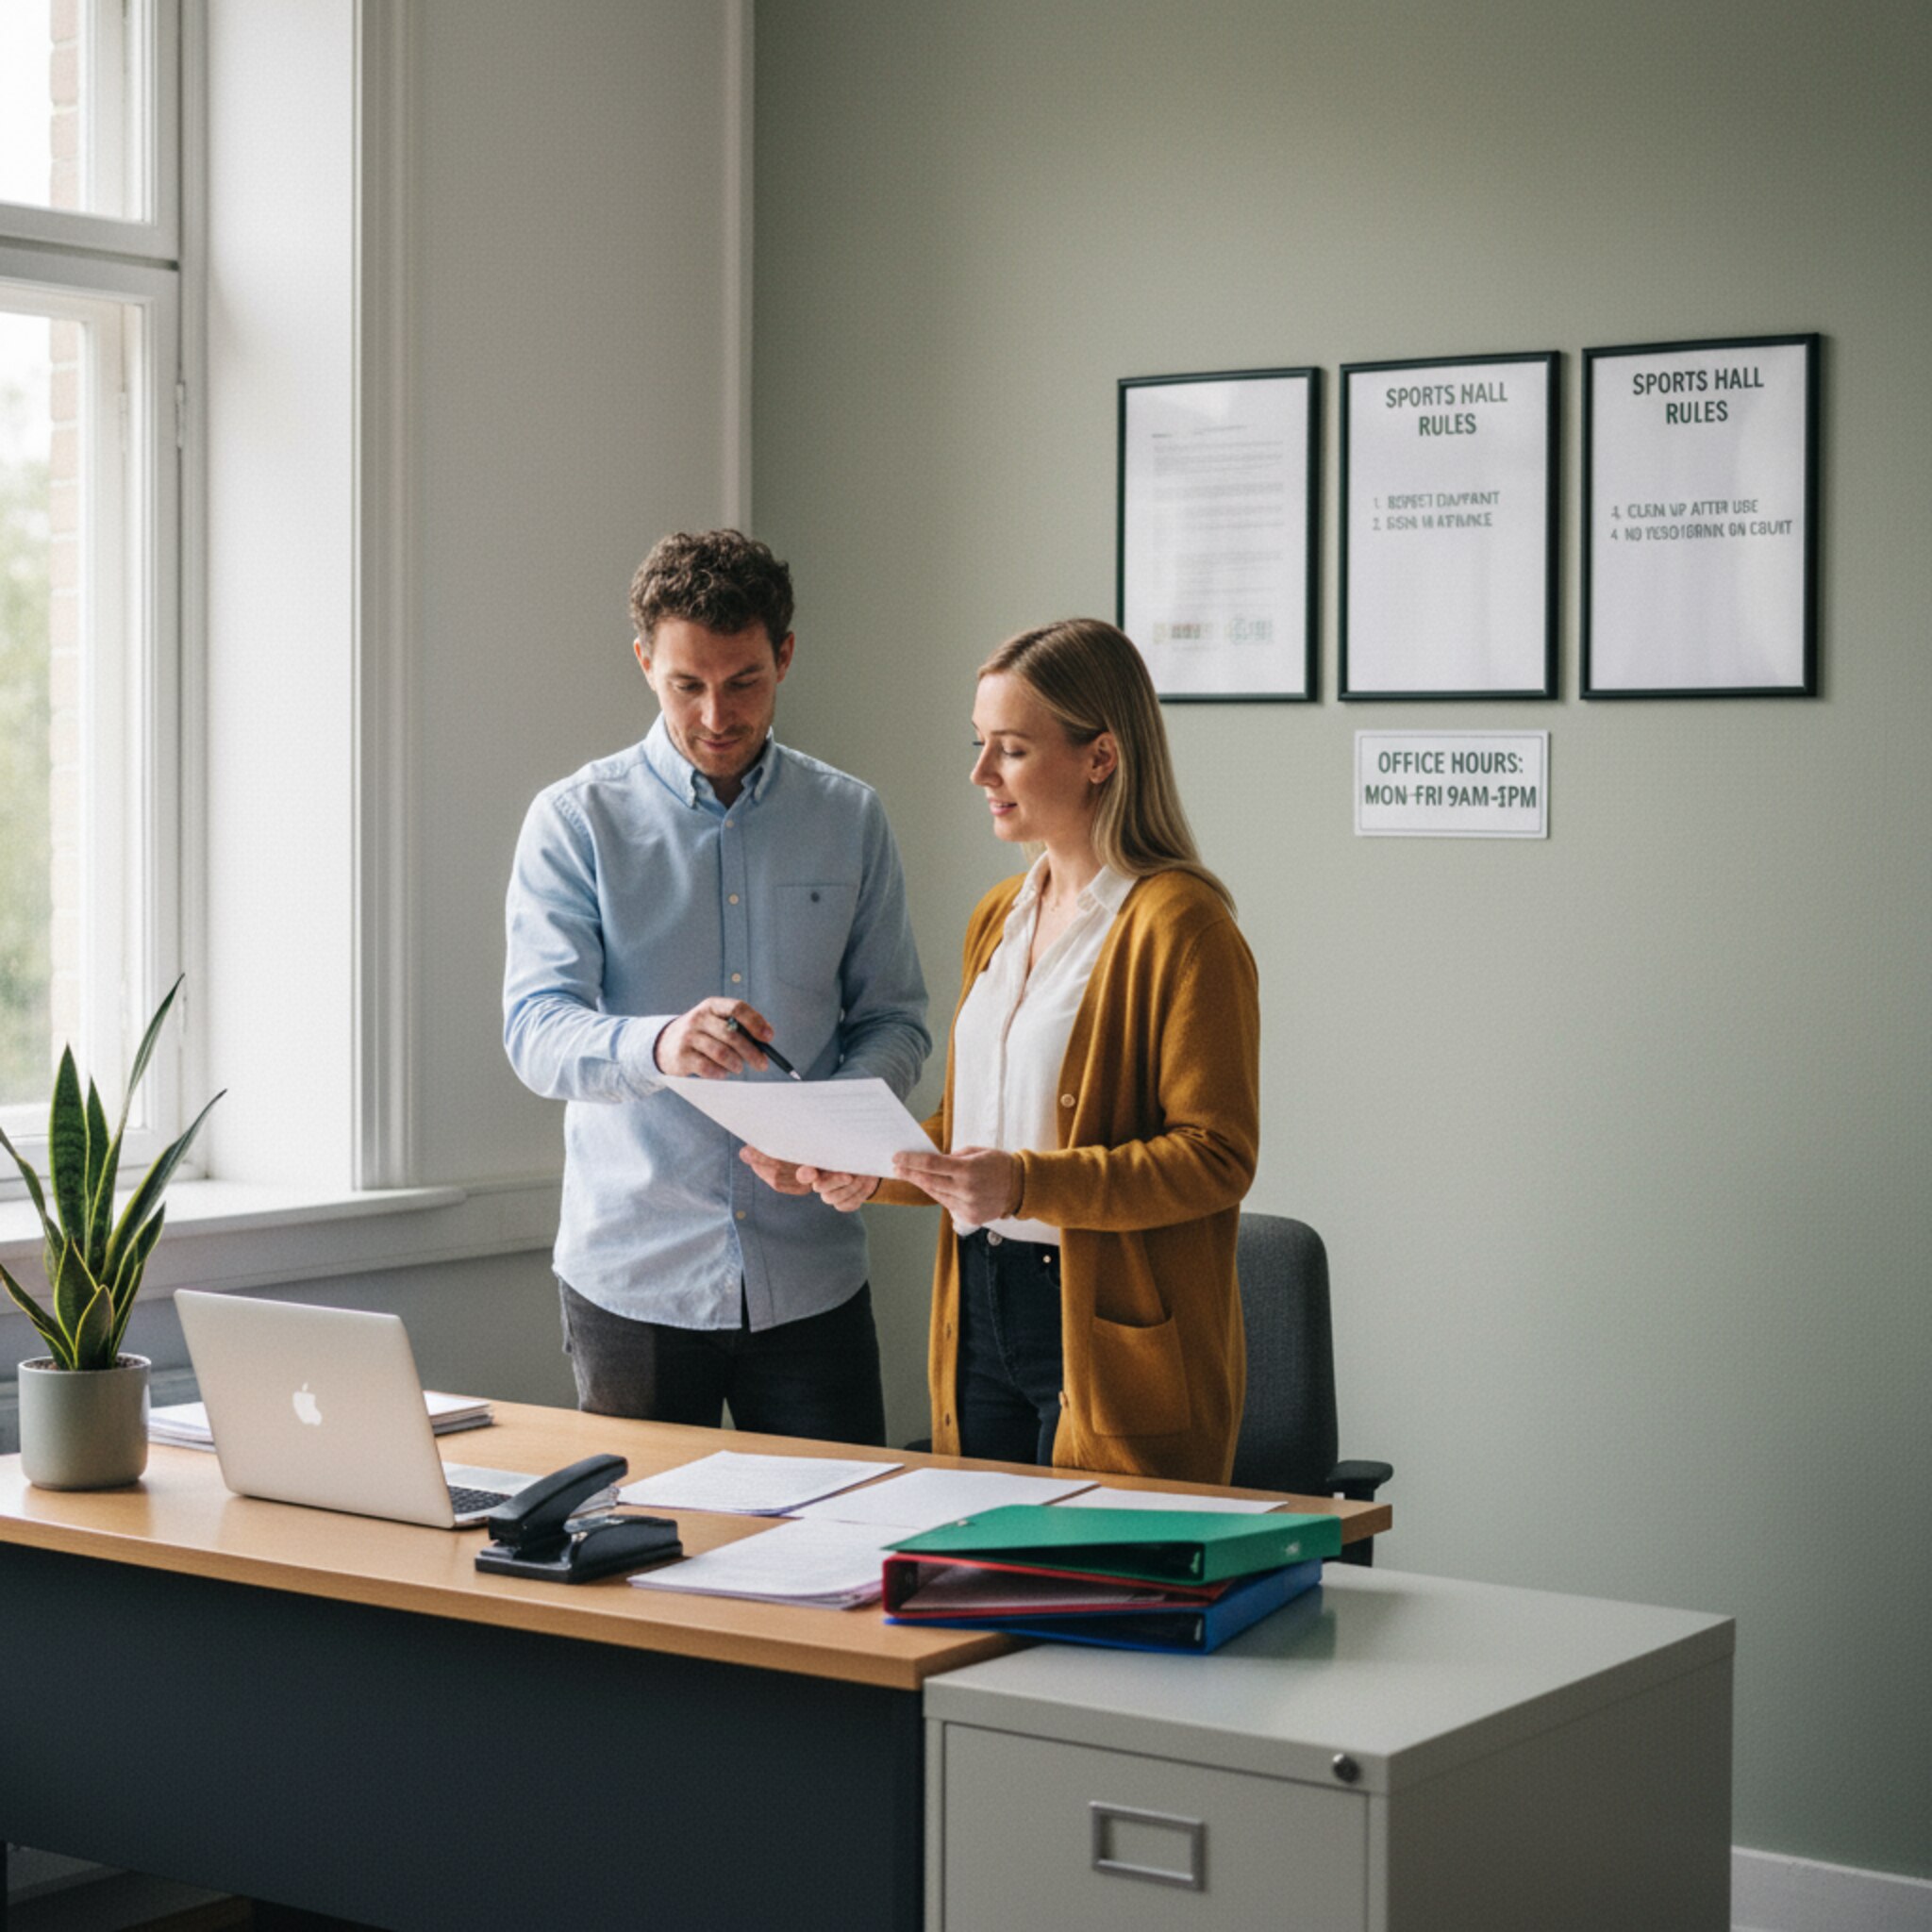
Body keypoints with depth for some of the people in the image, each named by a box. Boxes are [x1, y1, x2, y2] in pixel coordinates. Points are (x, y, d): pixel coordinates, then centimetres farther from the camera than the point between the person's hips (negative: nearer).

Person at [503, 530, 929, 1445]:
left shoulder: (850, 820, 7)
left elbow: (894, 1018, 10)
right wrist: (656, 1045, -32)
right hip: (634, 1277, -2)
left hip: (811, 1277, 2)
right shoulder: (577, 820, -1)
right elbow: (535, 1029, -11)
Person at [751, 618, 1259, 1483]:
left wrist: (1025, 1185, -25)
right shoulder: (999, 918, 14)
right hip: (982, 1313, 7)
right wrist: (878, 1168, 3)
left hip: (1112, 1334, -7)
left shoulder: (1179, 926, -12)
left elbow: (1217, 1157, -16)